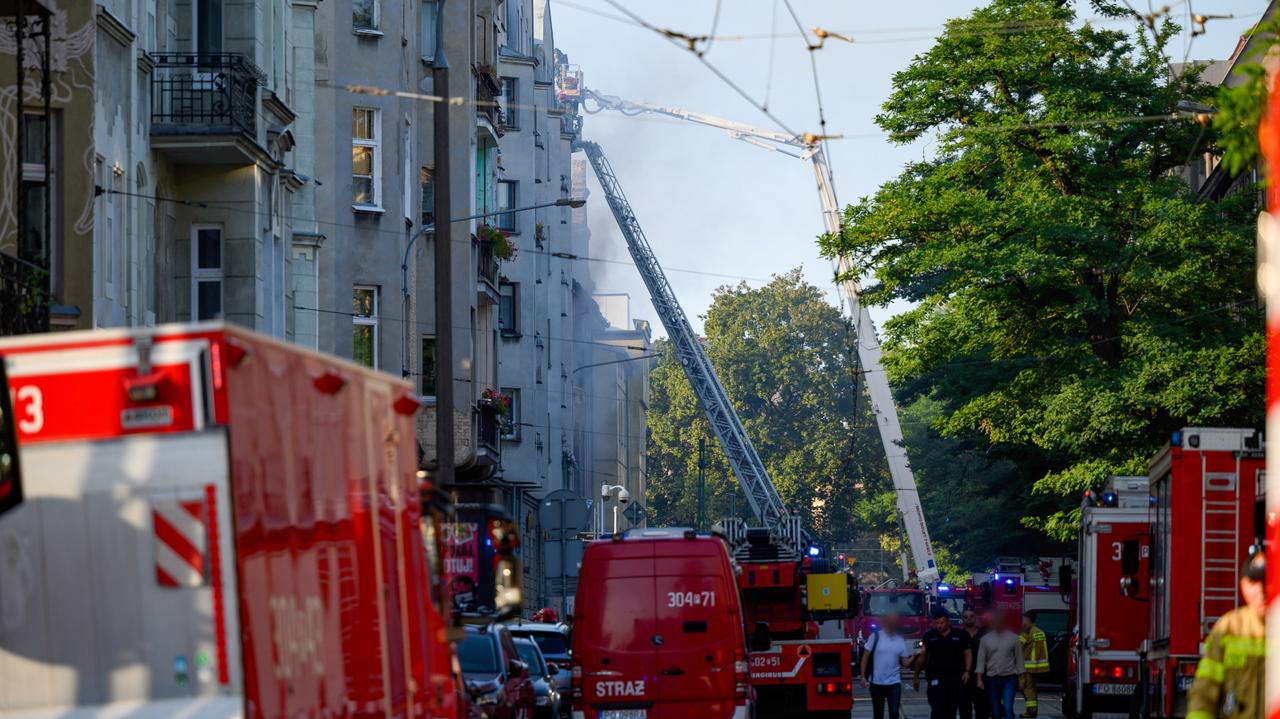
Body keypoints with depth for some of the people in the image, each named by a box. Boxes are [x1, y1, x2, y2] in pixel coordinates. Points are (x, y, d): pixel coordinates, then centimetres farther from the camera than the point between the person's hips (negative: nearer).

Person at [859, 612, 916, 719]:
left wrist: (914, 656, -16)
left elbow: (905, 662, 3)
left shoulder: (900, 640, 3)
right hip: (877, 682, -1)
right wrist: (863, 676, -6)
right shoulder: (876, 636, -4)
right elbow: (865, 657, -1)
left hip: (894, 682, 1)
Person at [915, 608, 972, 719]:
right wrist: (916, 676, 4)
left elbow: (968, 653, 11)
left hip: (956, 678, 2)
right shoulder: (929, 636, 4)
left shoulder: (960, 635, 6)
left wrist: (967, 671, -3)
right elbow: (922, 656, 6)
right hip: (936, 678, -2)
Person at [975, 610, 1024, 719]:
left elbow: (1019, 658, 4)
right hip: (992, 678, 2)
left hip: (1009, 678, -2)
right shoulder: (986, 639, 4)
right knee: (995, 710, 8)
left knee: (1007, 708, -15)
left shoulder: (1013, 638, 2)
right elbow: (981, 660, 3)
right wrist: (979, 679, -5)